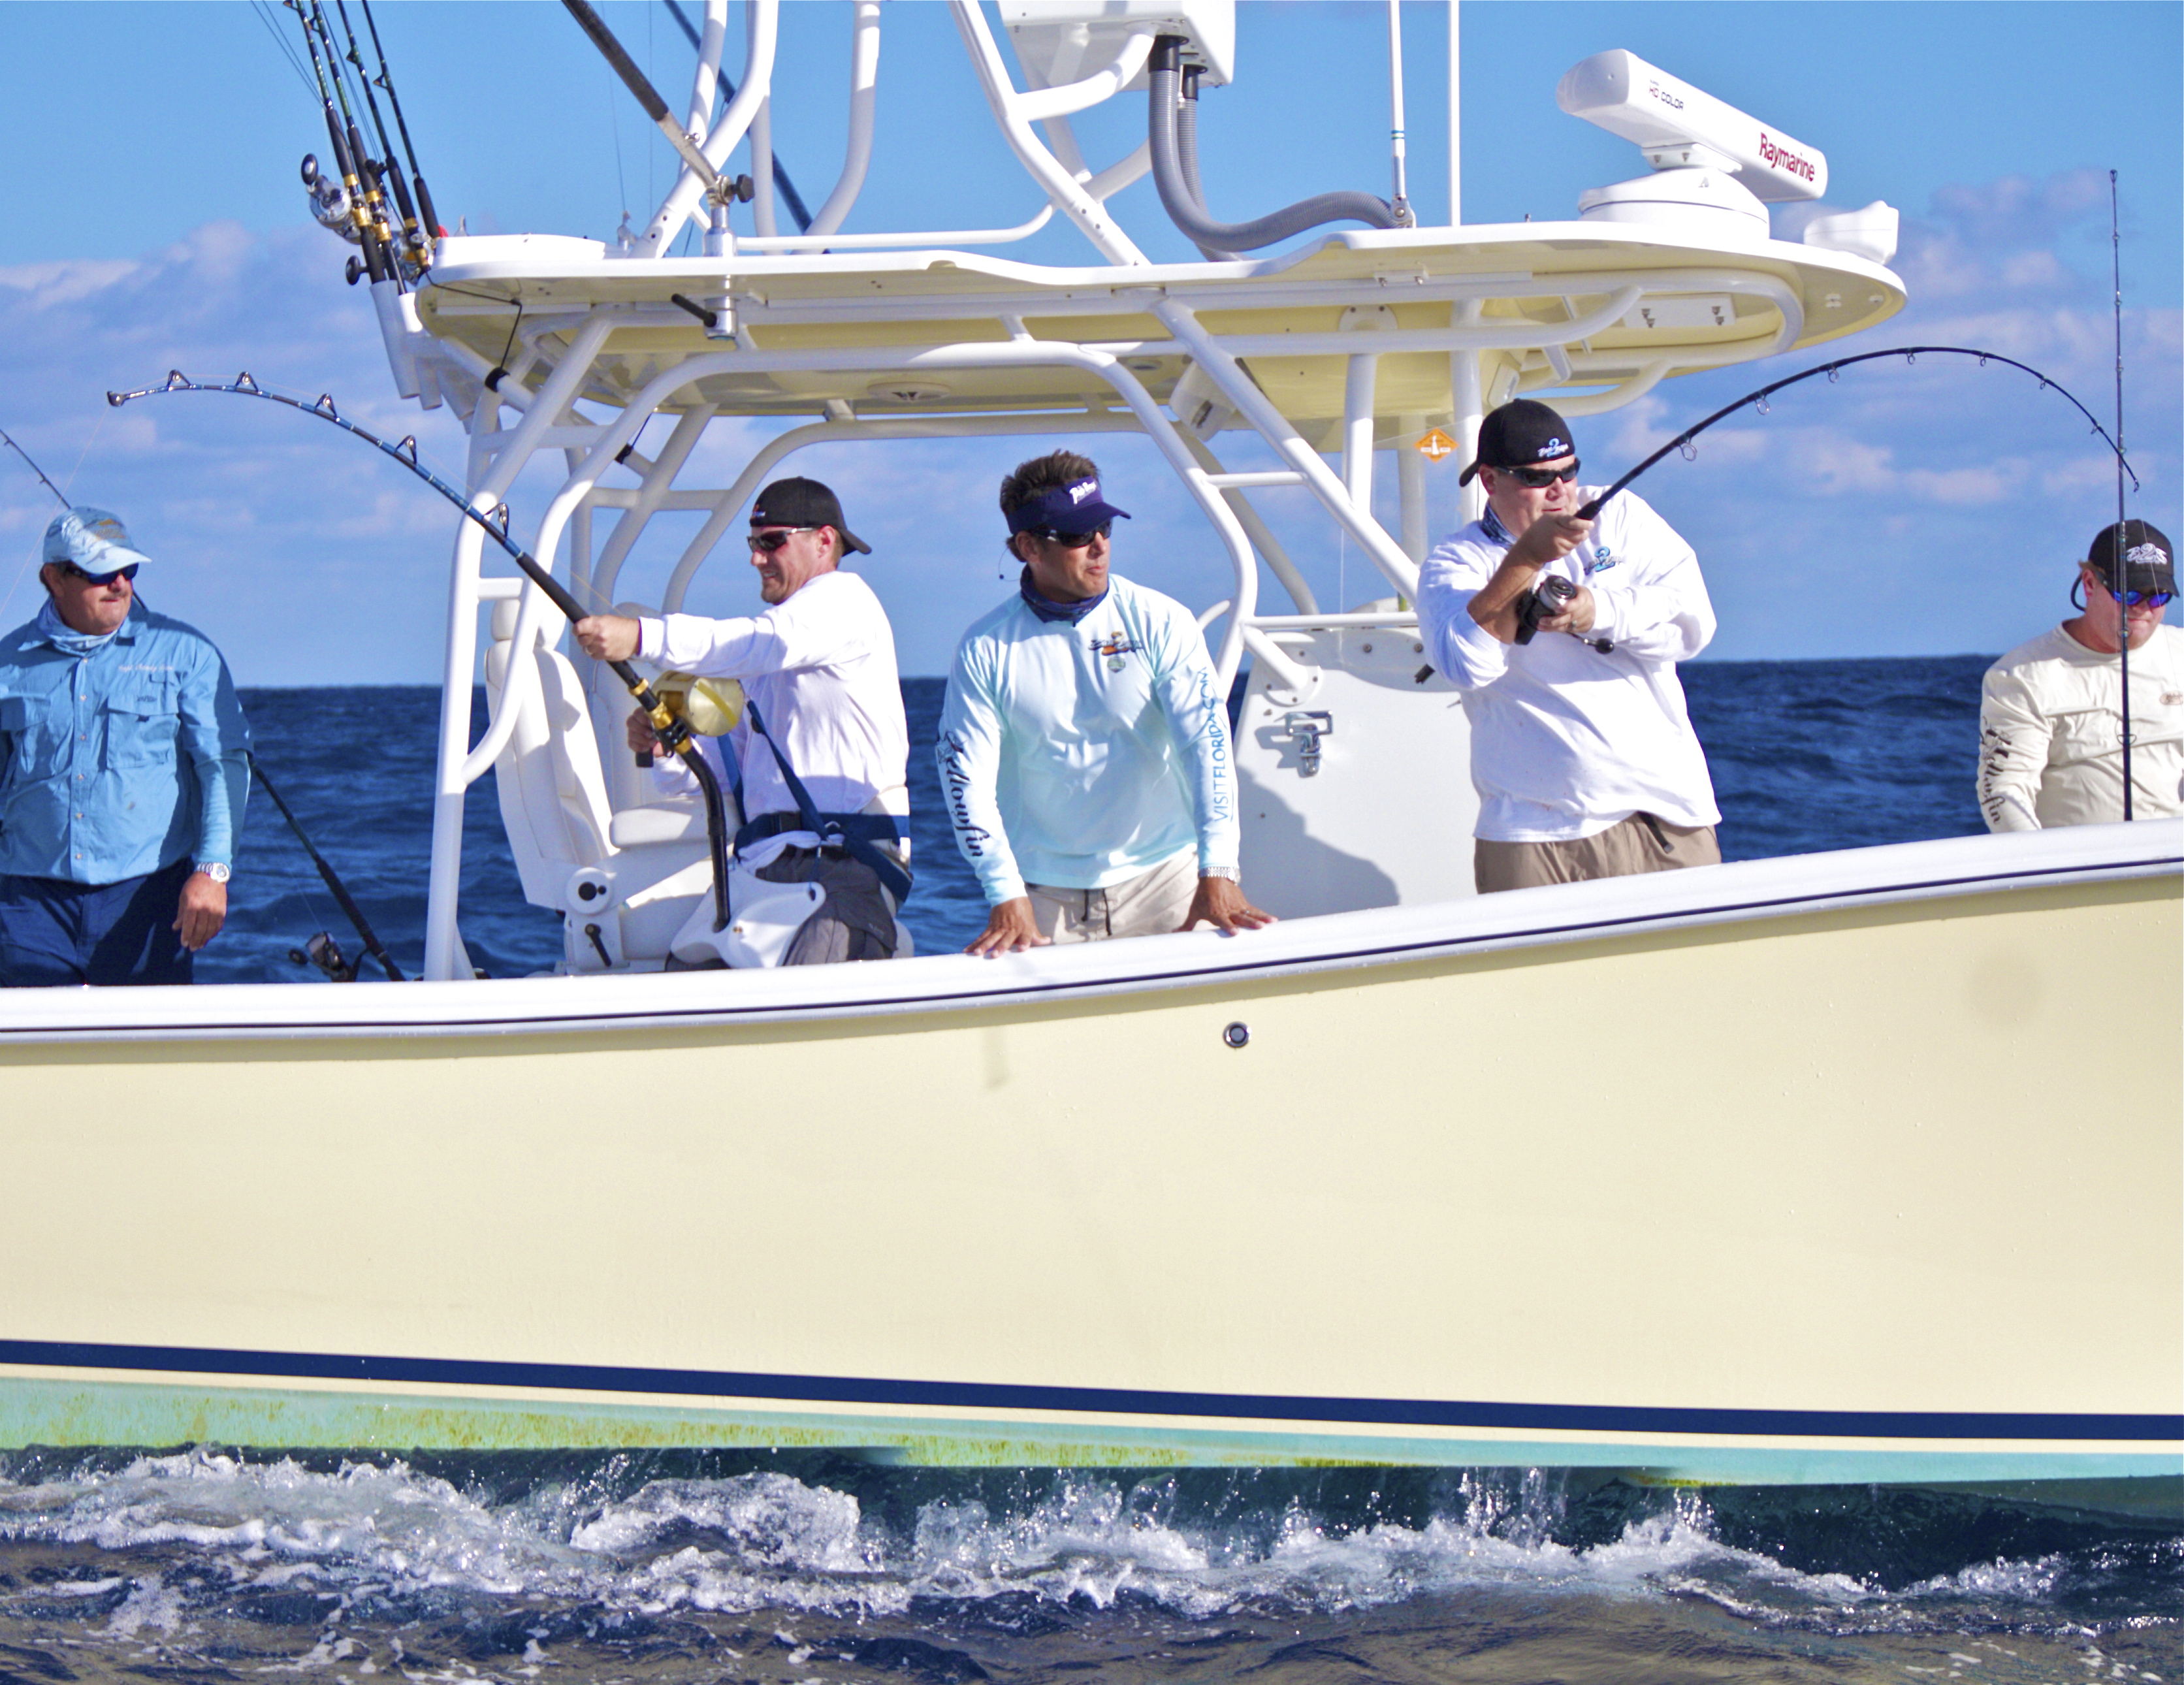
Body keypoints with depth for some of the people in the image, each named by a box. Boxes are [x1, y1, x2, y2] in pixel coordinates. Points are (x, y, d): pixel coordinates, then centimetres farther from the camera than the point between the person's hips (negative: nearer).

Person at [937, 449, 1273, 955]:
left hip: (1162, 877, 0)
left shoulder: (1161, 623, -1)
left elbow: (1206, 741, -9)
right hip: (1045, 898, 0)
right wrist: (1007, 900, -16)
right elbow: (967, 778, -4)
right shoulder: (985, 650, 0)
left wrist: (1218, 874, -21)